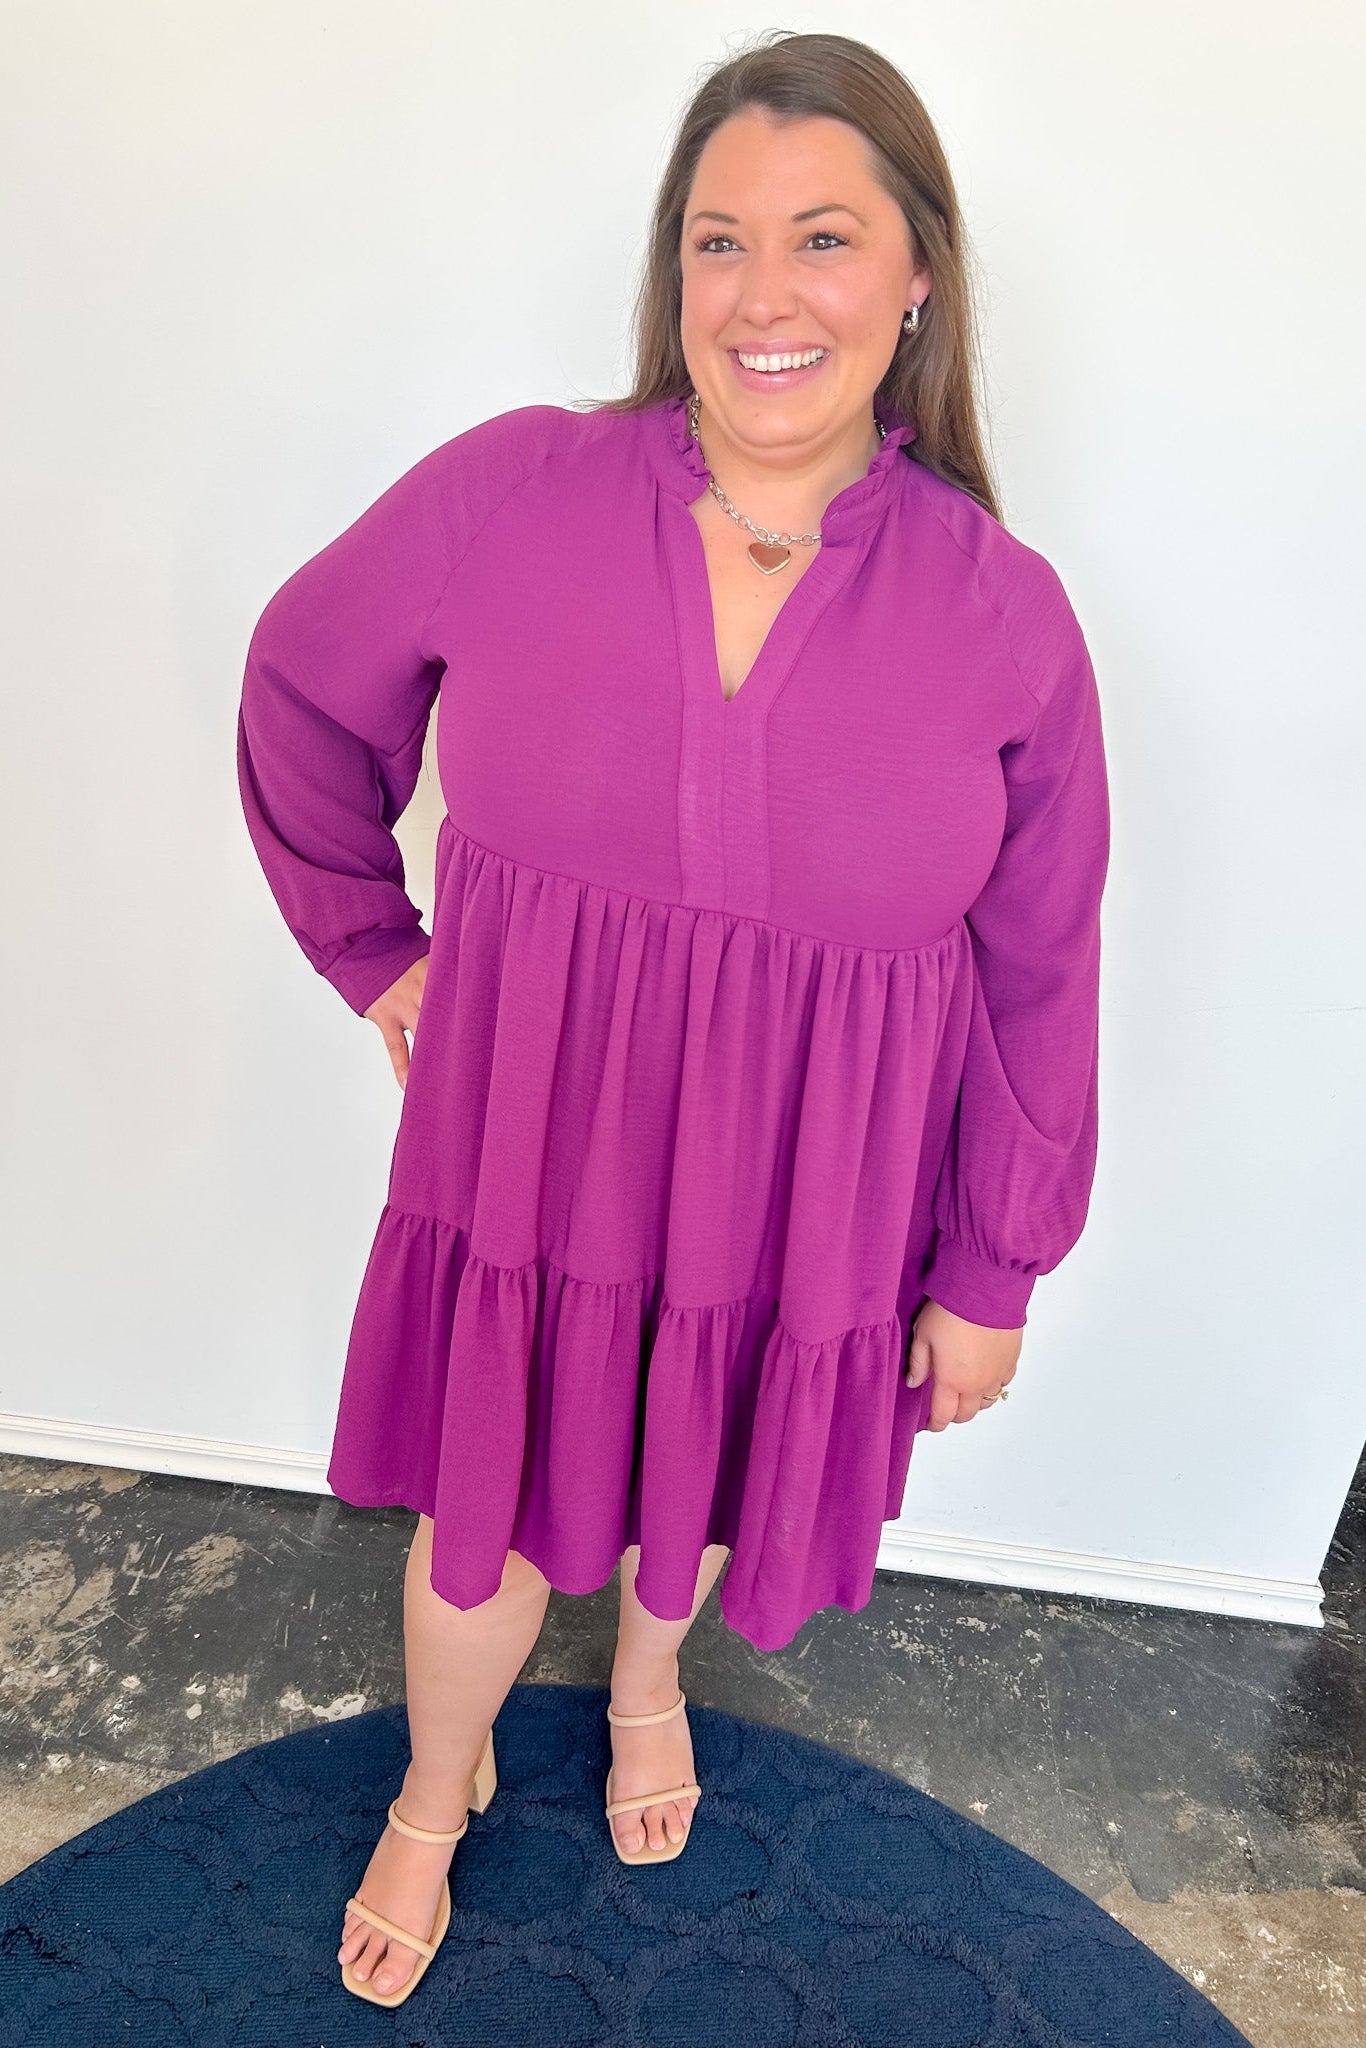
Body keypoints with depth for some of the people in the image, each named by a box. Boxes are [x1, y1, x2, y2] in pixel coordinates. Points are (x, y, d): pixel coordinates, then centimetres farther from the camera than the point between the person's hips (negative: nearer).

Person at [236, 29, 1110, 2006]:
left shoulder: (1005, 615, -11)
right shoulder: (506, 495, -12)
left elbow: (1039, 976, -3)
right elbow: (301, 692, 6)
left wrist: (994, 1273, 2)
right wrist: (377, 948, 5)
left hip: (808, 1210, 1)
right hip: (529, 1165, 0)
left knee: (702, 1495, 26)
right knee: (486, 1524, 19)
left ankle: (647, 1683, 65)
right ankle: (436, 1796, 56)